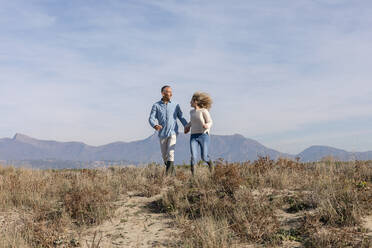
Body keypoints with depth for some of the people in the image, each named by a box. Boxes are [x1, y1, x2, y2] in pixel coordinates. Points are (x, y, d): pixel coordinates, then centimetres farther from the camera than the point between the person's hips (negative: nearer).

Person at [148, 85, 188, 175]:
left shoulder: (175, 105, 4)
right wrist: (155, 125, -30)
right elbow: (151, 118, -7)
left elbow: (181, 117, 7)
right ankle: (172, 170, 34)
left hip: (173, 133, -1)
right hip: (162, 134, 1)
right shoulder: (156, 105, 1)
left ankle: (168, 174, -16)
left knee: (170, 153, -16)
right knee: (164, 155, 10)